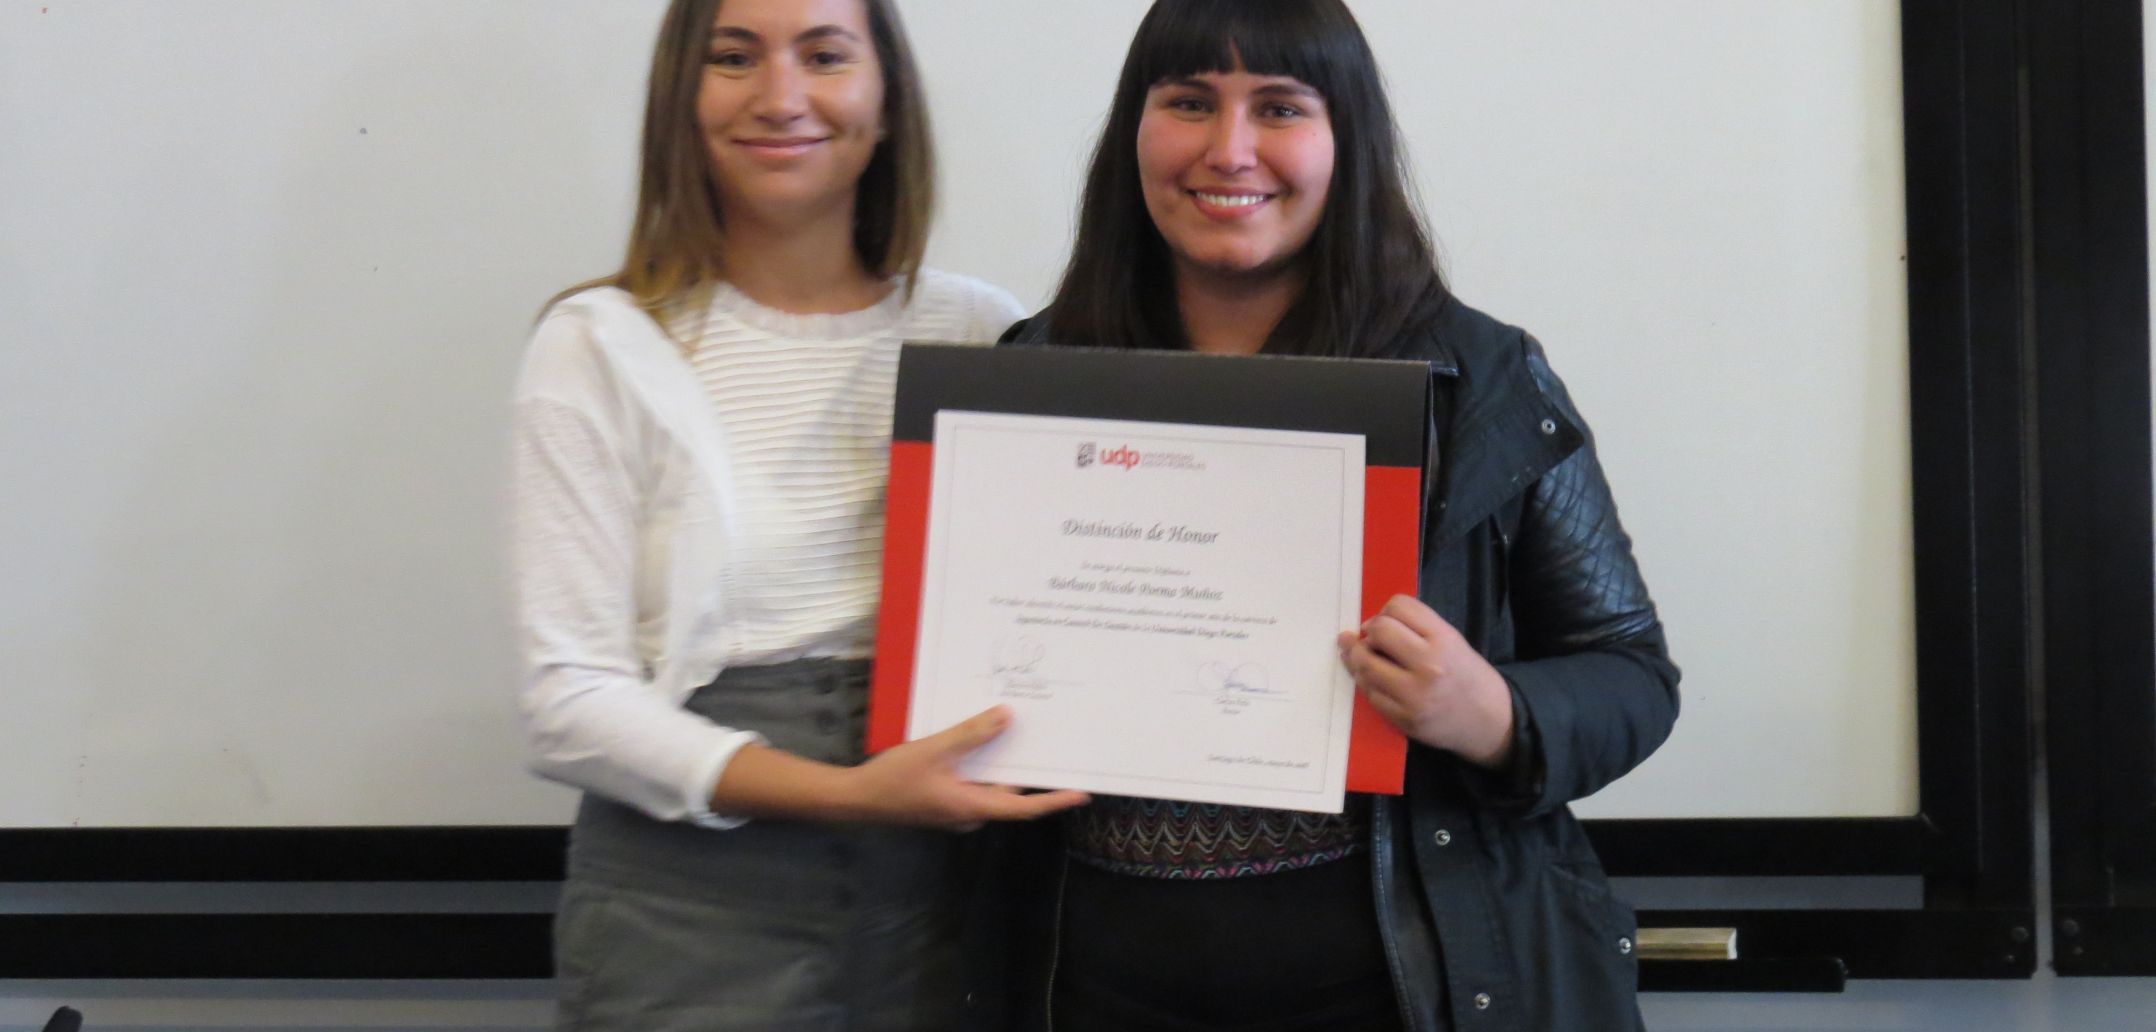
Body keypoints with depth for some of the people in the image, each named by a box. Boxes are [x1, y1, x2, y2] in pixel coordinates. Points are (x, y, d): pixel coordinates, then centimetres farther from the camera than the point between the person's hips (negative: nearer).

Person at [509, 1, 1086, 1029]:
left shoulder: (981, 332, 4)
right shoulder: (602, 346, -4)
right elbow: (570, 698, -9)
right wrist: (845, 793, -20)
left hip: (929, 902, 2)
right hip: (686, 920, -2)